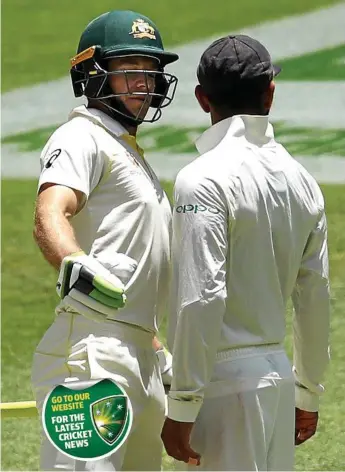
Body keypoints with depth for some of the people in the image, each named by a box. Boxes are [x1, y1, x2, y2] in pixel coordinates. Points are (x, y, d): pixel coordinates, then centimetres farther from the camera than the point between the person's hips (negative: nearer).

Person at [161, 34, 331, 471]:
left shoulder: (205, 180, -13)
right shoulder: (301, 181, 9)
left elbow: (202, 299, -19)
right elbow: (315, 297, 14)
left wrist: (182, 407, -17)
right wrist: (308, 393, 24)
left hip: (226, 383, -7)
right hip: (278, 374, 7)